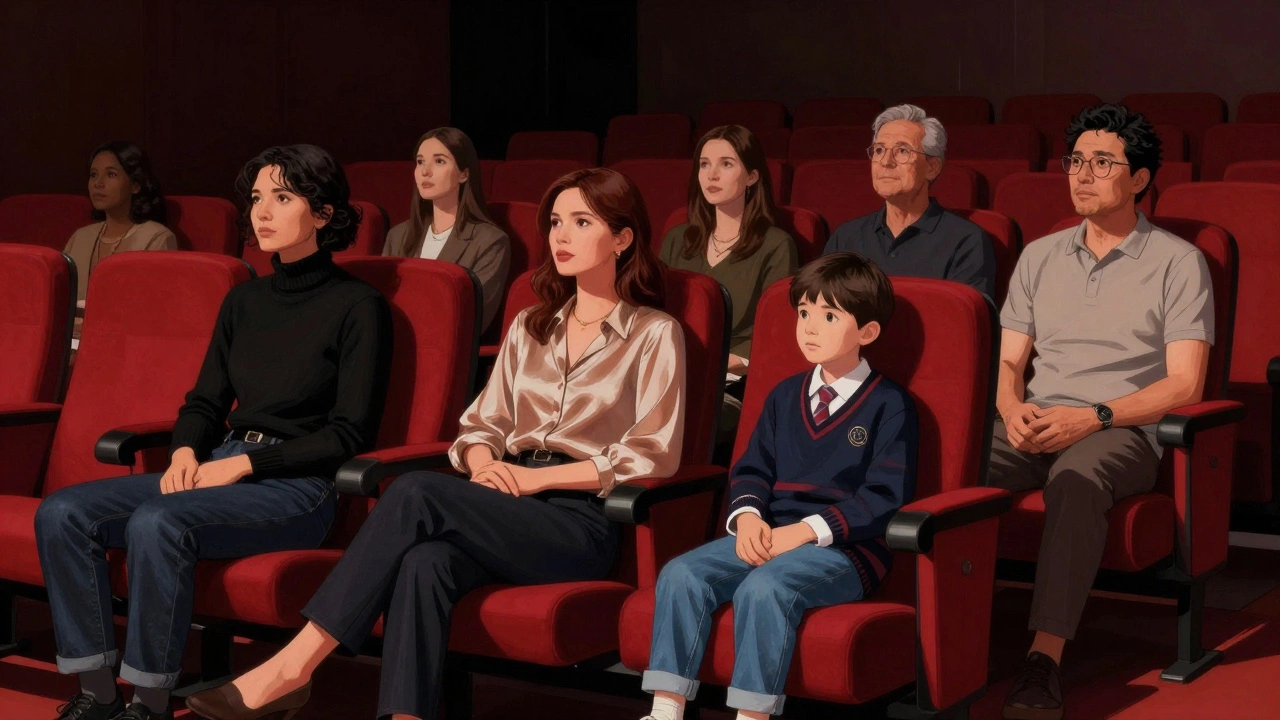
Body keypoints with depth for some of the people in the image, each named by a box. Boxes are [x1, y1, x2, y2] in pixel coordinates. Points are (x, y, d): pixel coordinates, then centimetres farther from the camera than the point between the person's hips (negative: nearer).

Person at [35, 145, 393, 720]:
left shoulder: (357, 306, -4)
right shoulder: (244, 300, 16)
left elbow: (350, 435, -8)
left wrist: (244, 463, -13)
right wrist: (186, 451, -2)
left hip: (299, 484, -7)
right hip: (222, 467, 7)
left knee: (158, 522, -33)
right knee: (63, 513, -13)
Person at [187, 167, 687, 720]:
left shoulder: (655, 335, 5)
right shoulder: (530, 327, 22)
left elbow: (654, 456, -4)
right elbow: (482, 425, 19)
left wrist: (536, 476, -10)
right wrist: (486, 466, -6)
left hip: (581, 521, -4)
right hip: (508, 509, 5)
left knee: (417, 493, -29)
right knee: (425, 562, -33)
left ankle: (293, 666, -30)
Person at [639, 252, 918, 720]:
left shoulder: (889, 405, -3)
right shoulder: (785, 396, 17)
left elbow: (886, 497, -10)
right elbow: (752, 468, 18)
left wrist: (805, 531, -17)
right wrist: (747, 516, -5)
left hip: (843, 546, -6)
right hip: (769, 537, 6)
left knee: (763, 587, -35)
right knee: (681, 574, -17)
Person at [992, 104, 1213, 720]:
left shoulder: (1178, 263, 5)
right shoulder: (1039, 257, 20)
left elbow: (1184, 384, -3)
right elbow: (1007, 362, 18)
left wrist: (1092, 417, -15)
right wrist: (1013, 409, -6)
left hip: (1124, 432, -4)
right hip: (1034, 426, 4)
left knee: (1075, 477, -40)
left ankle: (1046, 657, -43)